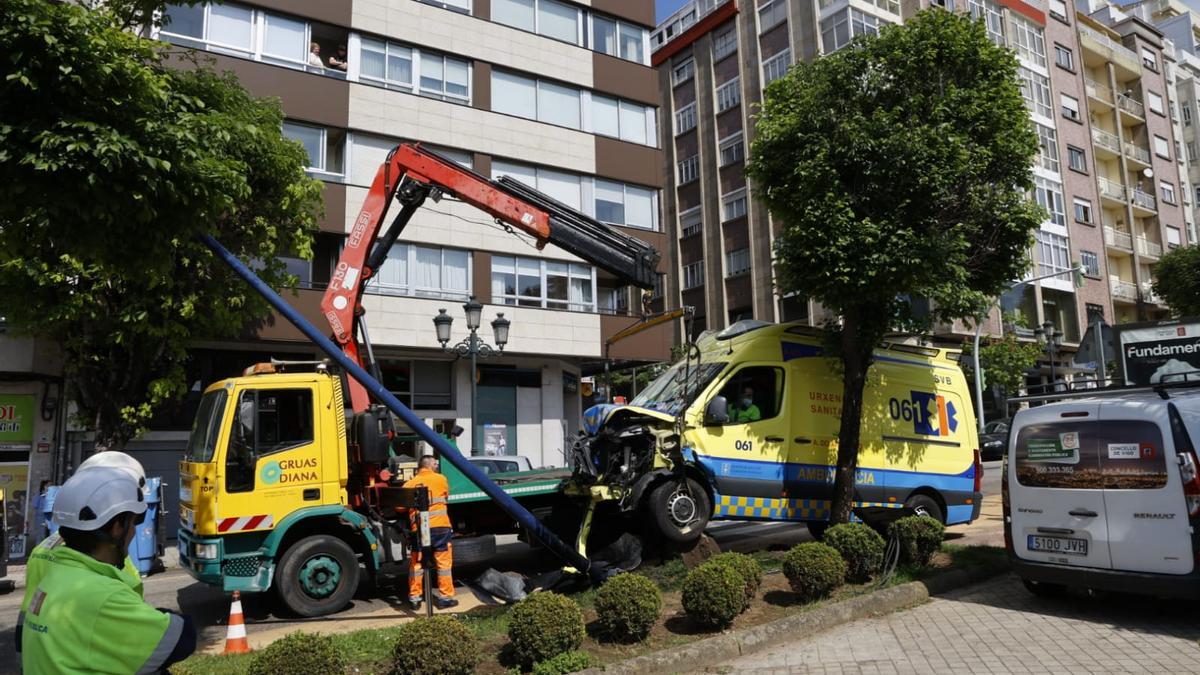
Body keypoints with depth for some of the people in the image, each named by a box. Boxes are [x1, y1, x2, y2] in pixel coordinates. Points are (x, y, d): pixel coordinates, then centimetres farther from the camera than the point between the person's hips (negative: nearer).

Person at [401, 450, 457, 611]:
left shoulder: (409, 484, 9)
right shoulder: (441, 479, 5)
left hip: (418, 528, 2)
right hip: (440, 526, -2)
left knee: (416, 564, 13)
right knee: (443, 562, 6)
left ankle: (414, 598, 17)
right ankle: (445, 597, 9)